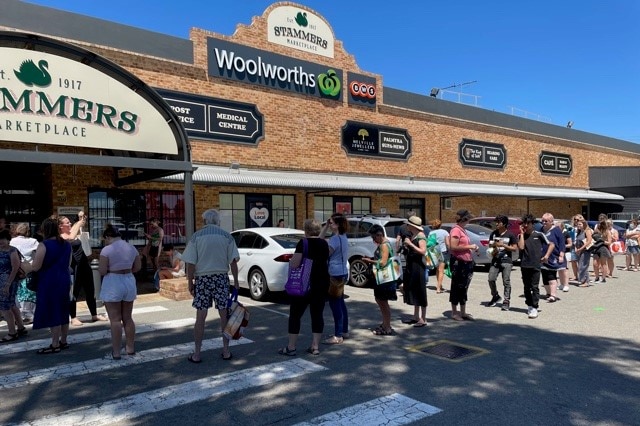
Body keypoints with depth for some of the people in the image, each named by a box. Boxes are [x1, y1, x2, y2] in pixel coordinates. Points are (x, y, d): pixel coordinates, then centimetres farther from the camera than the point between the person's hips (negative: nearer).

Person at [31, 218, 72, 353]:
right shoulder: (66, 244, 8)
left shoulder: (44, 245, -14)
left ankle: (55, 345, 6)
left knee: (52, 312, 0)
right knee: (62, 311, 14)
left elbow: (36, 267, -15)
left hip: (49, 282, -7)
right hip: (64, 280, 7)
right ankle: (63, 341, 23)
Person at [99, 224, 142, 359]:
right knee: (127, 318, 15)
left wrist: (111, 269, 6)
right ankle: (130, 347, 22)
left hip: (113, 285, -6)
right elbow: (137, 267, 10)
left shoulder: (107, 250, -12)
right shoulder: (132, 248, 5)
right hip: (129, 282, 6)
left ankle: (116, 351, 4)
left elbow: (102, 271, -14)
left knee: (115, 319, 0)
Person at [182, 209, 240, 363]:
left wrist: (190, 282, 4)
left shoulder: (196, 236, -1)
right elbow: (233, 262, -2)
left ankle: (197, 354, 12)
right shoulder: (227, 236, 1)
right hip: (221, 278, 1)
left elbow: (190, 263, -4)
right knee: (224, 315, 9)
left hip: (202, 279, 0)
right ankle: (226, 351, 17)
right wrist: (236, 281, 5)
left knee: (200, 317, 5)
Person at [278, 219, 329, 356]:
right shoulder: (324, 243, 7)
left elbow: (294, 264, -17)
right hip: (322, 284, 6)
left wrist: (290, 260, 3)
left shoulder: (303, 243, -13)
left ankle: (291, 347, 6)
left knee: (295, 315, 4)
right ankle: (315, 346, 11)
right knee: (317, 314, 9)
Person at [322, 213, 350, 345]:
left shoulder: (335, 239, -18)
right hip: (342, 273, 10)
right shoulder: (343, 237, 11)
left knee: (335, 304, -5)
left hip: (334, 275, -10)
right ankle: (344, 331, 28)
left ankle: (338, 336, 0)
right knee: (340, 303, 18)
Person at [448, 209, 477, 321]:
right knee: (456, 288, 0)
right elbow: (453, 247, -21)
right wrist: (469, 247, -15)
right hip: (458, 263, -9)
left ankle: (463, 312, 22)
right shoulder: (456, 230, -14)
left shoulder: (462, 230, 16)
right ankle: (454, 313, 10)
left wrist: (473, 248, 10)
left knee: (464, 288, 14)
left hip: (466, 262, 9)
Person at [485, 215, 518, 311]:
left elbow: (515, 248, -3)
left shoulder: (510, 235, -3)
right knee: (491, 279, -1)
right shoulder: (494, 233, 9)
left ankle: (506, 301, 7)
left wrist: (503, 245, -13)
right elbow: (491, 245, 18)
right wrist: (493, 250, -4)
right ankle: (495, 296, 21)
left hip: (506, 261, -4)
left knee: (506, 282, -2)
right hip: (495, 260, 4)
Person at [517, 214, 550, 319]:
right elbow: (521, 247, -10)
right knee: (527, 287, 12)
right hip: (524, 265, 3)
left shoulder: (538, 234, -1)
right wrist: (522, 233, -6)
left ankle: (534, 308, -5)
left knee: (534, 287, -6)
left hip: (535, 265, -3)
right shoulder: (521, 236, 7)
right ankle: (529, 305, 24)